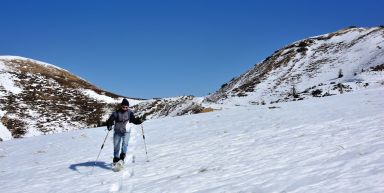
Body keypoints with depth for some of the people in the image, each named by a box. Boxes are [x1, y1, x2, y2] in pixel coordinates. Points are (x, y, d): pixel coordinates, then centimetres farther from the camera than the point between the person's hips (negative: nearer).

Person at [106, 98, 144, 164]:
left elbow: (134, 120, 4)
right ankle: (116, 159, 22)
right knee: (116, 146, 6)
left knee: (125, 143, -21)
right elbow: (110, 120, -5)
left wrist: (140, 120, -14)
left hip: (126, 132, 0)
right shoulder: (116, 113, -7)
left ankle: (122, 157, -19)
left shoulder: (129, 113, 0)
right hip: (117, 132, 0)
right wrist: (109, 126, -24)